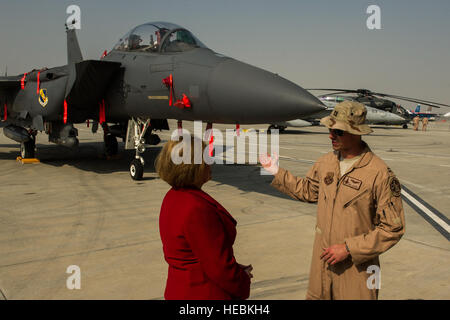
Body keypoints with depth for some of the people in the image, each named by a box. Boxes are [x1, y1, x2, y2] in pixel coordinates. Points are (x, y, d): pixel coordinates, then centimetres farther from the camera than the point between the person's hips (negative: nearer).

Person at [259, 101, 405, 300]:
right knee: (316, 295, 18)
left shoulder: (380, 174, -19)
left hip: (356, 267, -5)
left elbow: (393, 229, -15)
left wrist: (348, 248, -18)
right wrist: (277, 173, 13)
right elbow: (308, 190, 19)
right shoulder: (326, 162, 0)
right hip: (322, 260, 5)